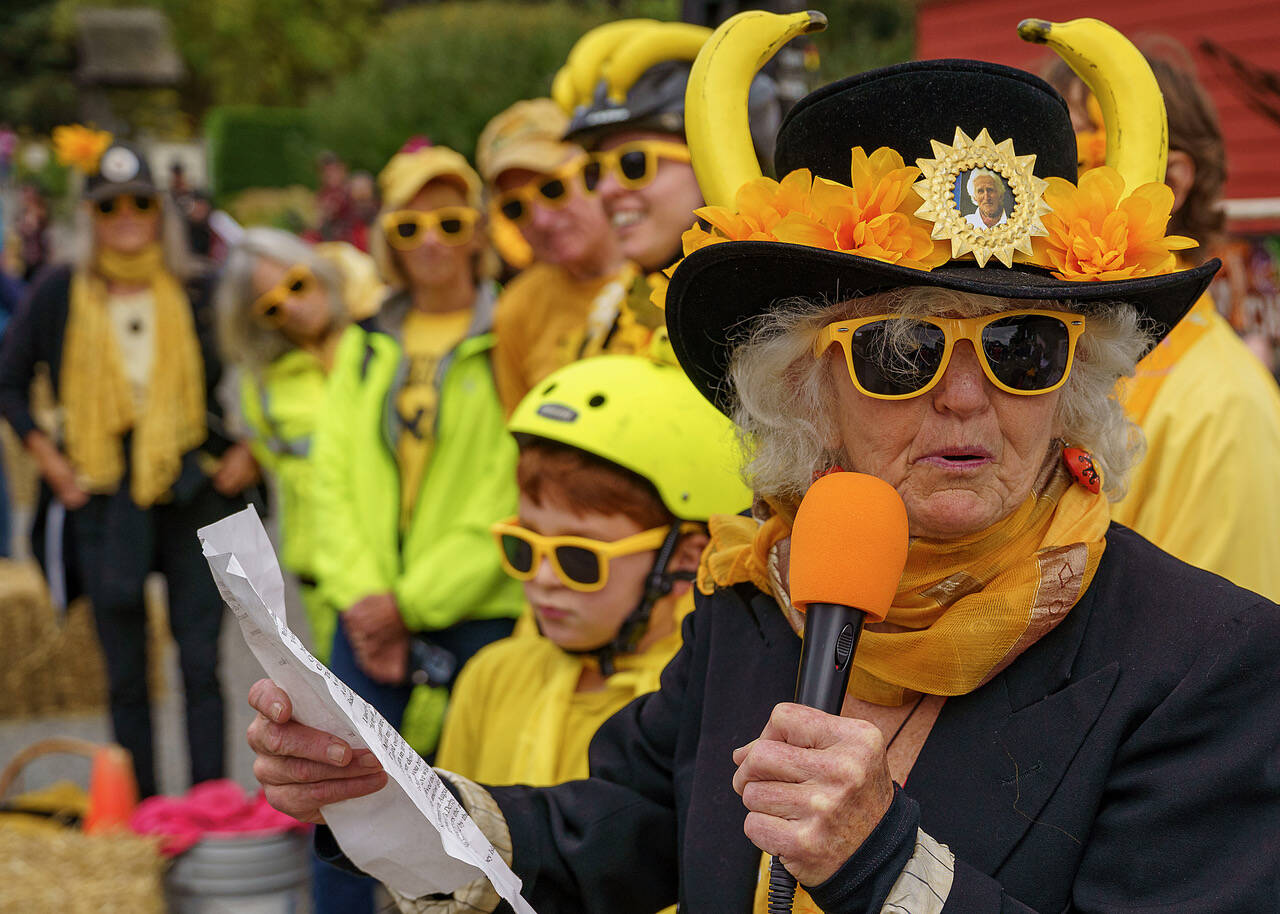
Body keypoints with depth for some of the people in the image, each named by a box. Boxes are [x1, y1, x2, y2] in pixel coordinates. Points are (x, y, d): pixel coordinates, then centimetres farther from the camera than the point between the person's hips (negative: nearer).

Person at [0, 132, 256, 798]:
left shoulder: (199, 294, 2)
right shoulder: (59, 293, 1)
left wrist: (245, 450, 0)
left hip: (194, 494, 0)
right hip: (102, 497, 1)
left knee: (201, 662, -1)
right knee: (125, 673, 8)